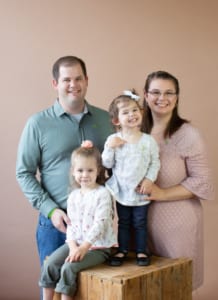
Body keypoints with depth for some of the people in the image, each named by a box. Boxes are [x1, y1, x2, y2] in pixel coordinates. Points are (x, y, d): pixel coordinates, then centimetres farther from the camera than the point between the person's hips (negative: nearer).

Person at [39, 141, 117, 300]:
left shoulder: (103, 194, -11)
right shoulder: (73, 196, 8)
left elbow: (99, 224, -19)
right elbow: (71, 224, 4)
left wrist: (84, 247, -25)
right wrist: (73, 246, -12)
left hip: (98, 246, -6)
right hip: (76, 243, 6)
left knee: (68, 267, -24)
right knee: (50, 264, -10)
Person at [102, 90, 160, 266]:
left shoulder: (148, 140, -7)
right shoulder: (113, 140, -8)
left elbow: (155, 162, 0)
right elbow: (107, 164, -6)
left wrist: (149, 179, -11)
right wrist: (110, 147, -20)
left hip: (140, 192, 0)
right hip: (120, 191, 0)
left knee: (140, 223, 12)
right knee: (122, 223, 14)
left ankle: (141, 251, 26)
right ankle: (122, 250, 27)